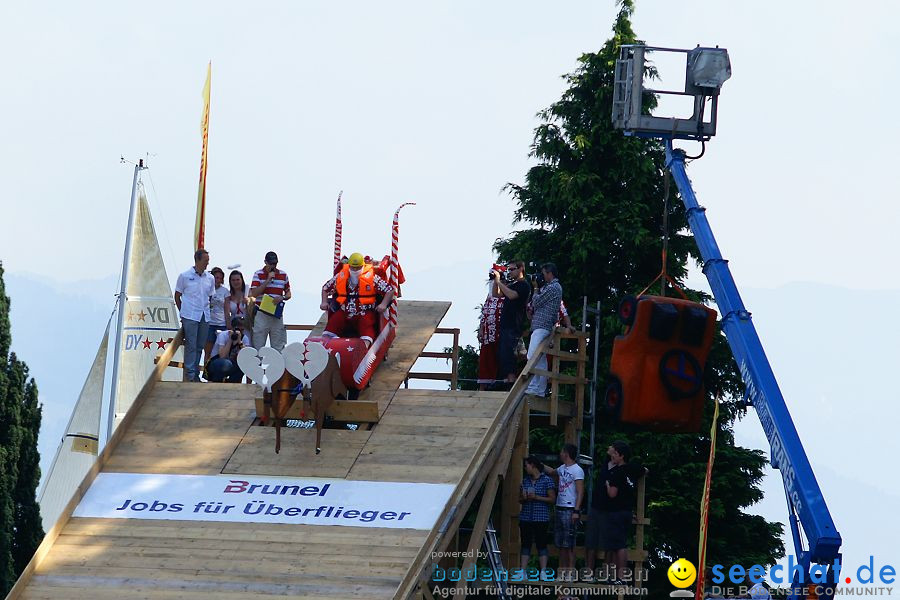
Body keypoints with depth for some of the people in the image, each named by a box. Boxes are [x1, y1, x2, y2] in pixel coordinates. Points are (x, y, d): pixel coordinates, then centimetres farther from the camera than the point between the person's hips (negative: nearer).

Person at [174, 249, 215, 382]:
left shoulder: (210, 279, 10)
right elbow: (177, 296, 7)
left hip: (205, 317, 5)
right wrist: (182, 312, 5)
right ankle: (190, 374, -8)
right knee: (191, 345, -8)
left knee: (200, 346, 7)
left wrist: (206, 310, 10)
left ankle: (196, 374, 13)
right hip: (190, 316, -4)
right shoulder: (185, 276, 0)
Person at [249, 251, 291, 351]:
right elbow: (254, 294, -10)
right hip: (261, 314, -3)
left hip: (277, 314, 3)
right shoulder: (258, 274, 0)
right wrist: (268, 280, -15)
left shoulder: (283, 275, 9)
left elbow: (288, 294, 16)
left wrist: (282, 298, -8)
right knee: (258, 346, -3)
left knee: (278, 347, 3)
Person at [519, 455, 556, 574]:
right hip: (525, 518, 5)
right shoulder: (525, 481, 14)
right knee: (525, 544, 4)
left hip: (541, 518, -5)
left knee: (541, 544, -6)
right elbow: (520, 499, 21)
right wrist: (524, 498, -3)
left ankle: (543, 572, -5)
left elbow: (552, 499, -5)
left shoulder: (547, 481, -3)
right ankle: (522, 572, 5)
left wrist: (536, 497, -14)